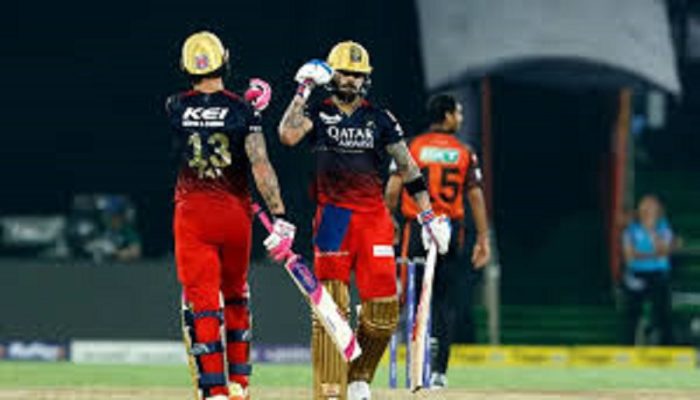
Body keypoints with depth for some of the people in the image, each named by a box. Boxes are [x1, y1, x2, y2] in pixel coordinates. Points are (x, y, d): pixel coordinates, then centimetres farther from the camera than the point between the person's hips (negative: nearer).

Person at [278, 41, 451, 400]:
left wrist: (427, 214, 4)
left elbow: (407, 166, 11)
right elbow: (288, 135, -15)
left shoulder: (379, 119, 12)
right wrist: (304, 90, -13)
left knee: (383, 308, -4)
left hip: (374, 216, 2)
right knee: (332, 305, -11)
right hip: (333, 216, -2)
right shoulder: (318, 114, 6)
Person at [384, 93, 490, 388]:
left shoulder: (411, 148, 2)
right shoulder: (464, 152, 4)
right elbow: (476, 196, 1)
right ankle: (439, 370, 1)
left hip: (417, 228, -1)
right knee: (444, 301, 7)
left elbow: (393, 189, -5)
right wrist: (482, 239, 4)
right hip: (451, 230, 1)